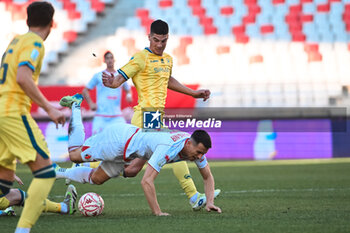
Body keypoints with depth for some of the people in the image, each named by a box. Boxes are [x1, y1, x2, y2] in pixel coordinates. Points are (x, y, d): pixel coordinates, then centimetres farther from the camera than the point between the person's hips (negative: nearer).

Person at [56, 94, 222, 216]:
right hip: (118, 139, -7)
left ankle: (60, 172, 40)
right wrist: (157, 213, -45)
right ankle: (76, 105, 29)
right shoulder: (168, 149, -42)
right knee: (75, 155, 13)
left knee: (96, 179, 19)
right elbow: (146, 181, -45)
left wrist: (209, 202, -15)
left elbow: (208, 177, -2)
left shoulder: (195, 146, -17)